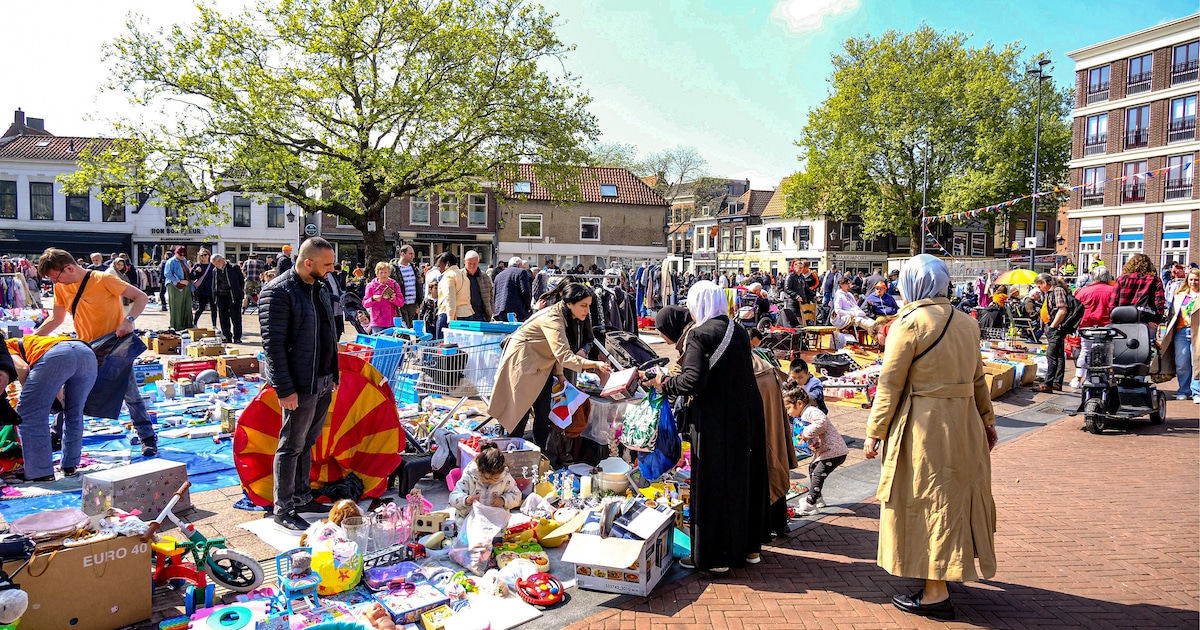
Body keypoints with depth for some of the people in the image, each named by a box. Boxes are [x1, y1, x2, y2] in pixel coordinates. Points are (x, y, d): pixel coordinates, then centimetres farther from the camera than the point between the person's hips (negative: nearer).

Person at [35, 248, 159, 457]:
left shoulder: (103, 280, -18)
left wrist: (129, 320, -36)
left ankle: (148, 438, 4)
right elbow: (56, 318, 11)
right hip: (85, 348, 5)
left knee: (130, 394, -2)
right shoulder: (61, 287, 0)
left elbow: (141, 297, -21)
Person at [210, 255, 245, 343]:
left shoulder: (234, 268, -2)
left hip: (233, 296, -4)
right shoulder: (215, 270, 12)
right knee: (223, 318, 5)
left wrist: (241, 291, -3)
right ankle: (227, 337, 14)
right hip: (221, 296, 4)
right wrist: (214, 298, 10)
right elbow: (214, 285, 16)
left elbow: (242, 280, 2)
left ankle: (237, 337, 6)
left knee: (236, 317, -1)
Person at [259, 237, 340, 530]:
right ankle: (283, 510, 14)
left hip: (323, 382, 8)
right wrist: (284, 389, -21)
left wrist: (333, 374, 16)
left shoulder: (319, 288, 11)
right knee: (292, 446, 2)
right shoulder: (279, 292, -16)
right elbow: (273, 345, -19)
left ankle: (302, 498, 30)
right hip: (300, 385, -8)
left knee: (308, 442, 18)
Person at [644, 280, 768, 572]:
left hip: (716, 422, -7)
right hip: (747, 415, 7)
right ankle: (748, 546, 31)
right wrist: (688, 363, 21)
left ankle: (713, 556, 12)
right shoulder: (738, 331, 8)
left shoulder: (700, 334, -14)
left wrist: (665, 383, -4)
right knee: (745, 477, 17)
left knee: (713, 485, 3)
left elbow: (693, 381, -22)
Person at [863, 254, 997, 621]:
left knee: (929, 501, 0)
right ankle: (952, 568, 38)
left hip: (924, 425, -7)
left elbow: (890, 384, -14)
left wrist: (875, 432, -8)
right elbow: (978, 378, 13)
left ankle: (935, 594, 7)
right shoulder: (965, 322, 7)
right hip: (964, 422, 7)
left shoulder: (910, 323, -13)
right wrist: (986, 420, 22)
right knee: (955, 494, 20)